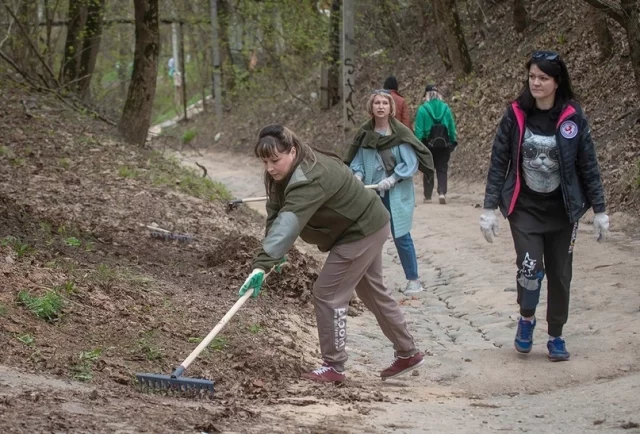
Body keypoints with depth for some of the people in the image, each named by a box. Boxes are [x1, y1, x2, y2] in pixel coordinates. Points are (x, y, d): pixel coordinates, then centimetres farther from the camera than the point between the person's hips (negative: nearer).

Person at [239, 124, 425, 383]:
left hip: (362, 232, -10)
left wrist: (262, 264, -54)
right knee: (373, 293, 21)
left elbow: (288, 224, -46)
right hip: (366, 227, 10)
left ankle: (333, 367, 1)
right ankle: (408, 354, 35)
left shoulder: (310, 178, -36)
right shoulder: (284, 174, -5)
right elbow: (275, 214, -5)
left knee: (327, 294, -9)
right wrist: (271, 256, -20)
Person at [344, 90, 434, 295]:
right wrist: (358, 175, -9)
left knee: (401, 236, -2)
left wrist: (391, 179, -17)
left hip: (396, 194, -4)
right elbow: (357, 161, 11)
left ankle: (414, 279, 10)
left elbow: (410, 163, -8)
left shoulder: (400, 133, -8)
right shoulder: (365, 133, 4)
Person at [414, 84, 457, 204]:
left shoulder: (422, 109, -9)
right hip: (444, 144, 2)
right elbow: (452, 127, 3)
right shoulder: (446, 108, -1)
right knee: (442, 169, 9)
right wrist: (453, 142, 12)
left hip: (428, 144, -2)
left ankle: (428, 196, 13)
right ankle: (442, 192, -10)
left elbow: (419, 130, -10)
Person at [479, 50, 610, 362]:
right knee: (530, 268, -14)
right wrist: (489, 208, -4)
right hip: (524, 208, -1)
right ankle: (526, 318, 15)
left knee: (560, 276, 7)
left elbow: (588, 166, 0)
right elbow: (498, 162, -1)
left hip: (561, 210, 1)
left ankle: (556, 336, 24)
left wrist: (599, 211, 1)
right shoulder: (515, 116, -6)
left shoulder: (572, 118, -6)